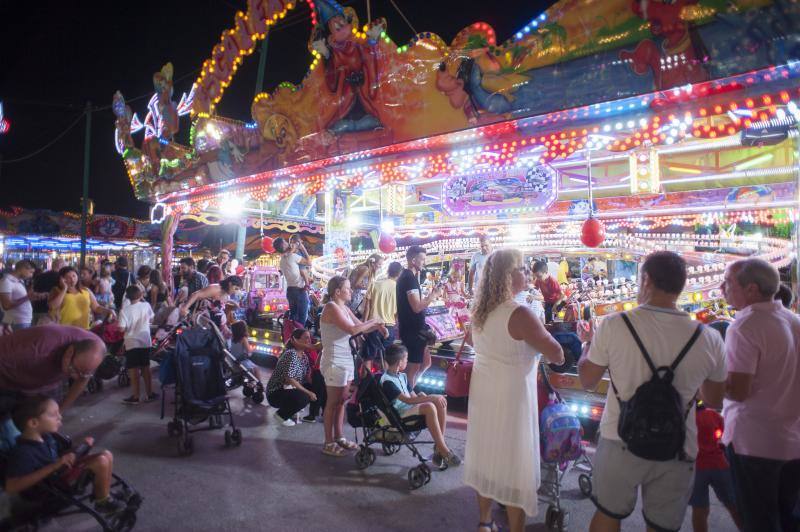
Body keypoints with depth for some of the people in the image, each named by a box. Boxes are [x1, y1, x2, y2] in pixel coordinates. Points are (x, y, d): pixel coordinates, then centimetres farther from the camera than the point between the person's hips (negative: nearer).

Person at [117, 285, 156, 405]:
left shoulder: (124, 311, -14)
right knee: (146, 368, 14)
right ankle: (149, 394, 20)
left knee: (133, 370, 4)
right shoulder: (146, 305, -6)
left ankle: (135, 397, 9)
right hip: (145, 342, 3)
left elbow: (122, 328, -17)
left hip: (132, 344, -3)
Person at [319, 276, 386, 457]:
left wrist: (377, 326, -4)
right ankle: (328, 443, 13)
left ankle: (338, 437, 27)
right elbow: (352, 330, -25)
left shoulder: (345, 308, 11)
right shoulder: (331, 308, -17)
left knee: (341, 401, 15)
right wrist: (373, 322, -13)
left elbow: (360, 326, 13)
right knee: (333, 403, 1)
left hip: (346, 361, 8)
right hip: (334, 363, -8)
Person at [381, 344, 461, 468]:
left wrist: (422, 396, -8)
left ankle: (438, 446, -14)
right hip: (399, 414, -9)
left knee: (440, 402, -14)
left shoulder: (402, 376, 14)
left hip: (410, 407, 9)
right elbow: (408, 400, -24)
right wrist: (431, 398, -25)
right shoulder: (387, 381, -17)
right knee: (429, 407, -32)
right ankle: (444, 451, -24)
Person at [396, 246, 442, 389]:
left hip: (412, 328, 10)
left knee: (425, 362, 19)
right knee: (414, 366, 2)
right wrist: (434, 295, -15)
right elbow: (417, 307, -25)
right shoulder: (410, 278, -19)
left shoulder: (406, 276, 13)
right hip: (413, 330, -10)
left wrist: (429, 295, 14)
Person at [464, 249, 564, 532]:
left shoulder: (479, 311, 1)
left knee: (486, 456, 19)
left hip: (483, 394, 8)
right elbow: (558, 356, -19)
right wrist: (540, 330, -2)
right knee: (513, 466, 7)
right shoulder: (519, 314, -23)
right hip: (510, 399, -7)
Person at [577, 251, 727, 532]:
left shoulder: (613, 325, -15)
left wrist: (587, 349, 16)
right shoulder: (708, 338, -9)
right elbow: (714, 400, 5)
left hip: (620, 443, -1)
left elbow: (587, 380, -2)